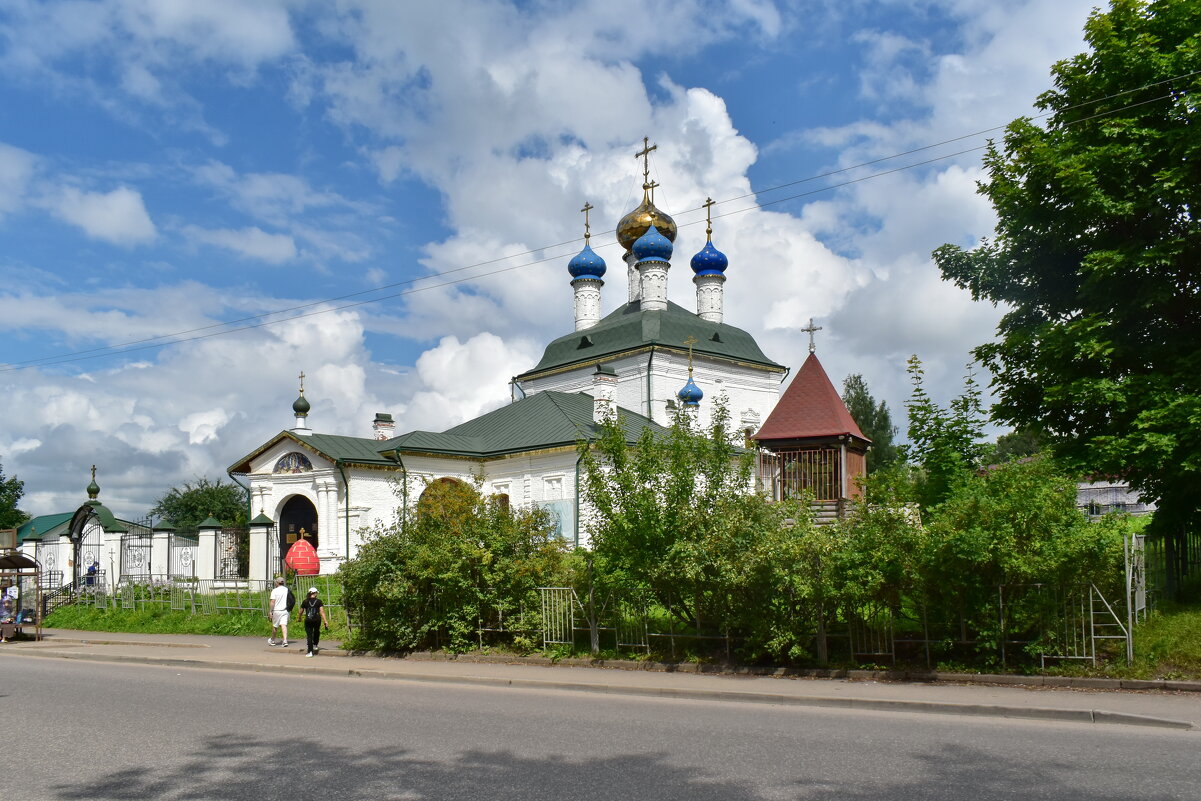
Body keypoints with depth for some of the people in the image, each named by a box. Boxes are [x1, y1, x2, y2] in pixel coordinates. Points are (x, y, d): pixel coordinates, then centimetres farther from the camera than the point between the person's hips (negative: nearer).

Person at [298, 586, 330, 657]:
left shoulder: (305, 601, 3)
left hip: (308, 620, 0)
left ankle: (310, 651, -3)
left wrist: (300, 618, 32)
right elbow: (322, 612, -7)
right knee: (316, 632, 28)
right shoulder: (318, 601, -1)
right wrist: (325, 621, -7)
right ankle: (315, 645, 37)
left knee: (309, 635, 2)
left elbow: (301, 611, 12)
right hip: (317, 620, 0)